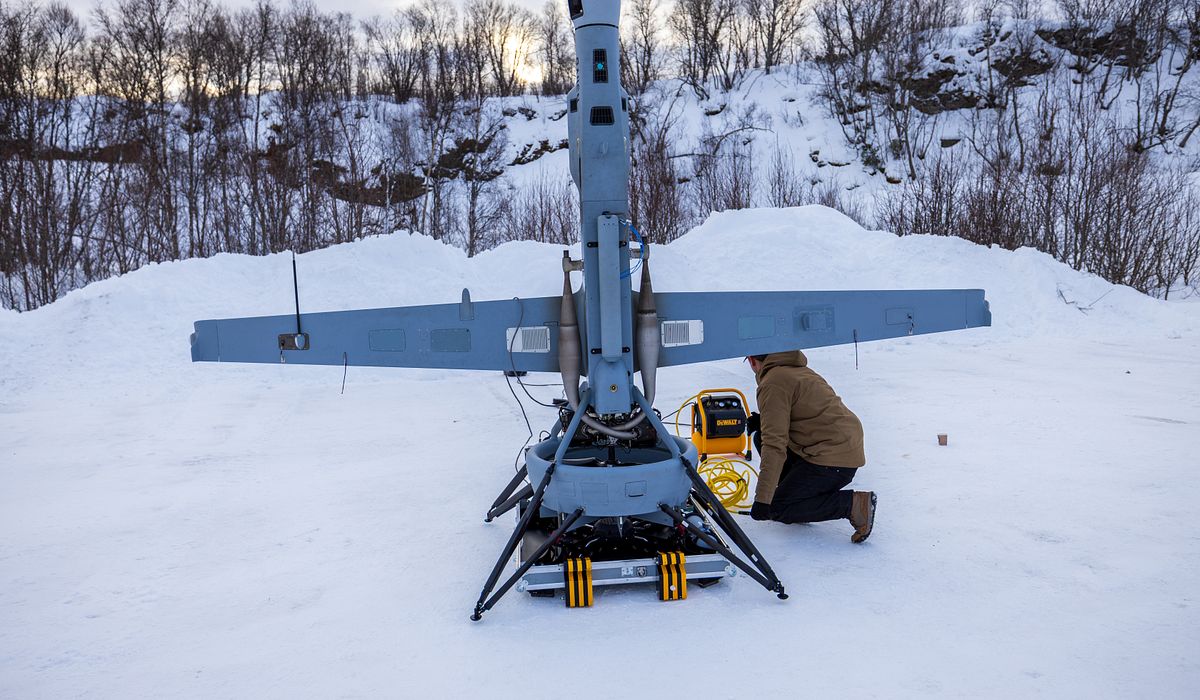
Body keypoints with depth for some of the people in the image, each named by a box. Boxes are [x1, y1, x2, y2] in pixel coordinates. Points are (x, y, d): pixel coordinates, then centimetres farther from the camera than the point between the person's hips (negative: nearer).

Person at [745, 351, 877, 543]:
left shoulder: (772, 384, -14)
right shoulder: (797, 369, 16)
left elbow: (775, 444, -21)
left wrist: (762, 499, -20)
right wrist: (763, 421, 17)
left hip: (833, 460, -10)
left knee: (777, 510, -5)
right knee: (762, 437, 14)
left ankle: (854, 503, -9)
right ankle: (794, 494, 14)